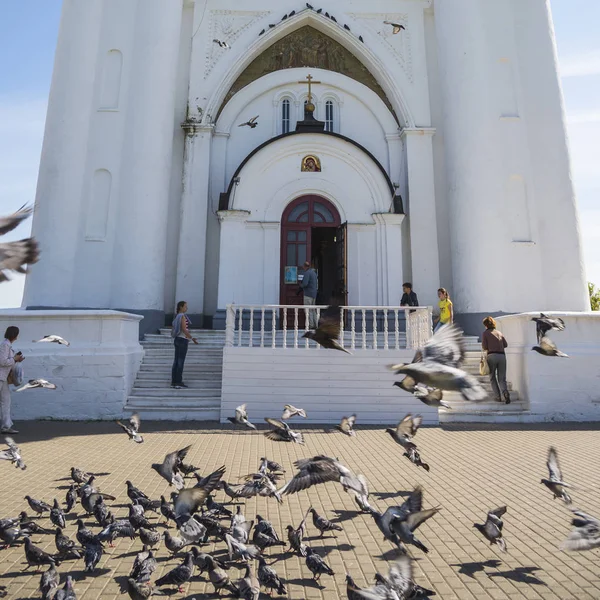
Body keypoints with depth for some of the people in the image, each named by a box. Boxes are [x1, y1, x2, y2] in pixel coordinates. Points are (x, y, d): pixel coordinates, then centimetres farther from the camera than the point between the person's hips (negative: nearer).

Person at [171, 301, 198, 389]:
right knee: (180, 361, -5)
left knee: (176, 360, 10)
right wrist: (192, 338, -14)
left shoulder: (177, 316, 14)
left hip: (177, 339, 9)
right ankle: (178, 382, -2)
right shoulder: (182, 316, -12)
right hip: (182, 340, -9)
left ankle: (174, 381, 14)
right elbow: (184, 329, -19)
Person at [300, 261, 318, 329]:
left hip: (308, 294, -9)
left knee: (308, 310, -6)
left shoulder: (307, 273, -12)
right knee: (313, 310, 12)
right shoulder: (314, 272, 16)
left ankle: (311, 325, -8)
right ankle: (315, 325, 13)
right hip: (314, 294, 9)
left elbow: (305, 284, -22)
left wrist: (301, 285, -2)